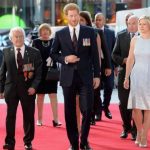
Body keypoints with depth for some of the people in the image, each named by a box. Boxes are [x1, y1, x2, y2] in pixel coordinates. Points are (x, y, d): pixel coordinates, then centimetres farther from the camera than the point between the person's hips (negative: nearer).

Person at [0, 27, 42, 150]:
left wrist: (34, 86, -13)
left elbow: (38, 72, -1)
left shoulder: (34, 53, -1)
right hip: (11, 88, 1)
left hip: (28, 89, -1)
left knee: (29, 116, 6)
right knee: (10, 116, 3)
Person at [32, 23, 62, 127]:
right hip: (40, 72, 0)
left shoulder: (54, 41, 4)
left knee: (53, 95, -4)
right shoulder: (36, 42, 2)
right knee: (40, 95, 8)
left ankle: (56, 119, -5)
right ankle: (40, 119, 17)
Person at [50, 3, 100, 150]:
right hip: (68, 77, 1)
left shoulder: (89, 32, 2)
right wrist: (65, 59, -10)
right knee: (70, 112, 5)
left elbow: (95, 55, 4)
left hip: (86, 77, -1)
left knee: (87, 110, -5)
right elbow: (53, 53, 9)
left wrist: (97, 75, 0)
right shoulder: (60, 34, 3)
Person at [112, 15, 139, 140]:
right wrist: (124, 60, -11)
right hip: (124, 73, 2)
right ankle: (127, 128, 23)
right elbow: (114, 54, 6)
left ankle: (135, 130, 14)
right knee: (123, 103, 5)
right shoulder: (121, 36, 5)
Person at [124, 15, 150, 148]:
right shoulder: (135, 40, 7)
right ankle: (139, 131, 21)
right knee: (136, 107, -1)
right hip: (136, 76, 2)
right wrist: (126, 77, 5)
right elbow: (130, 60, 8)